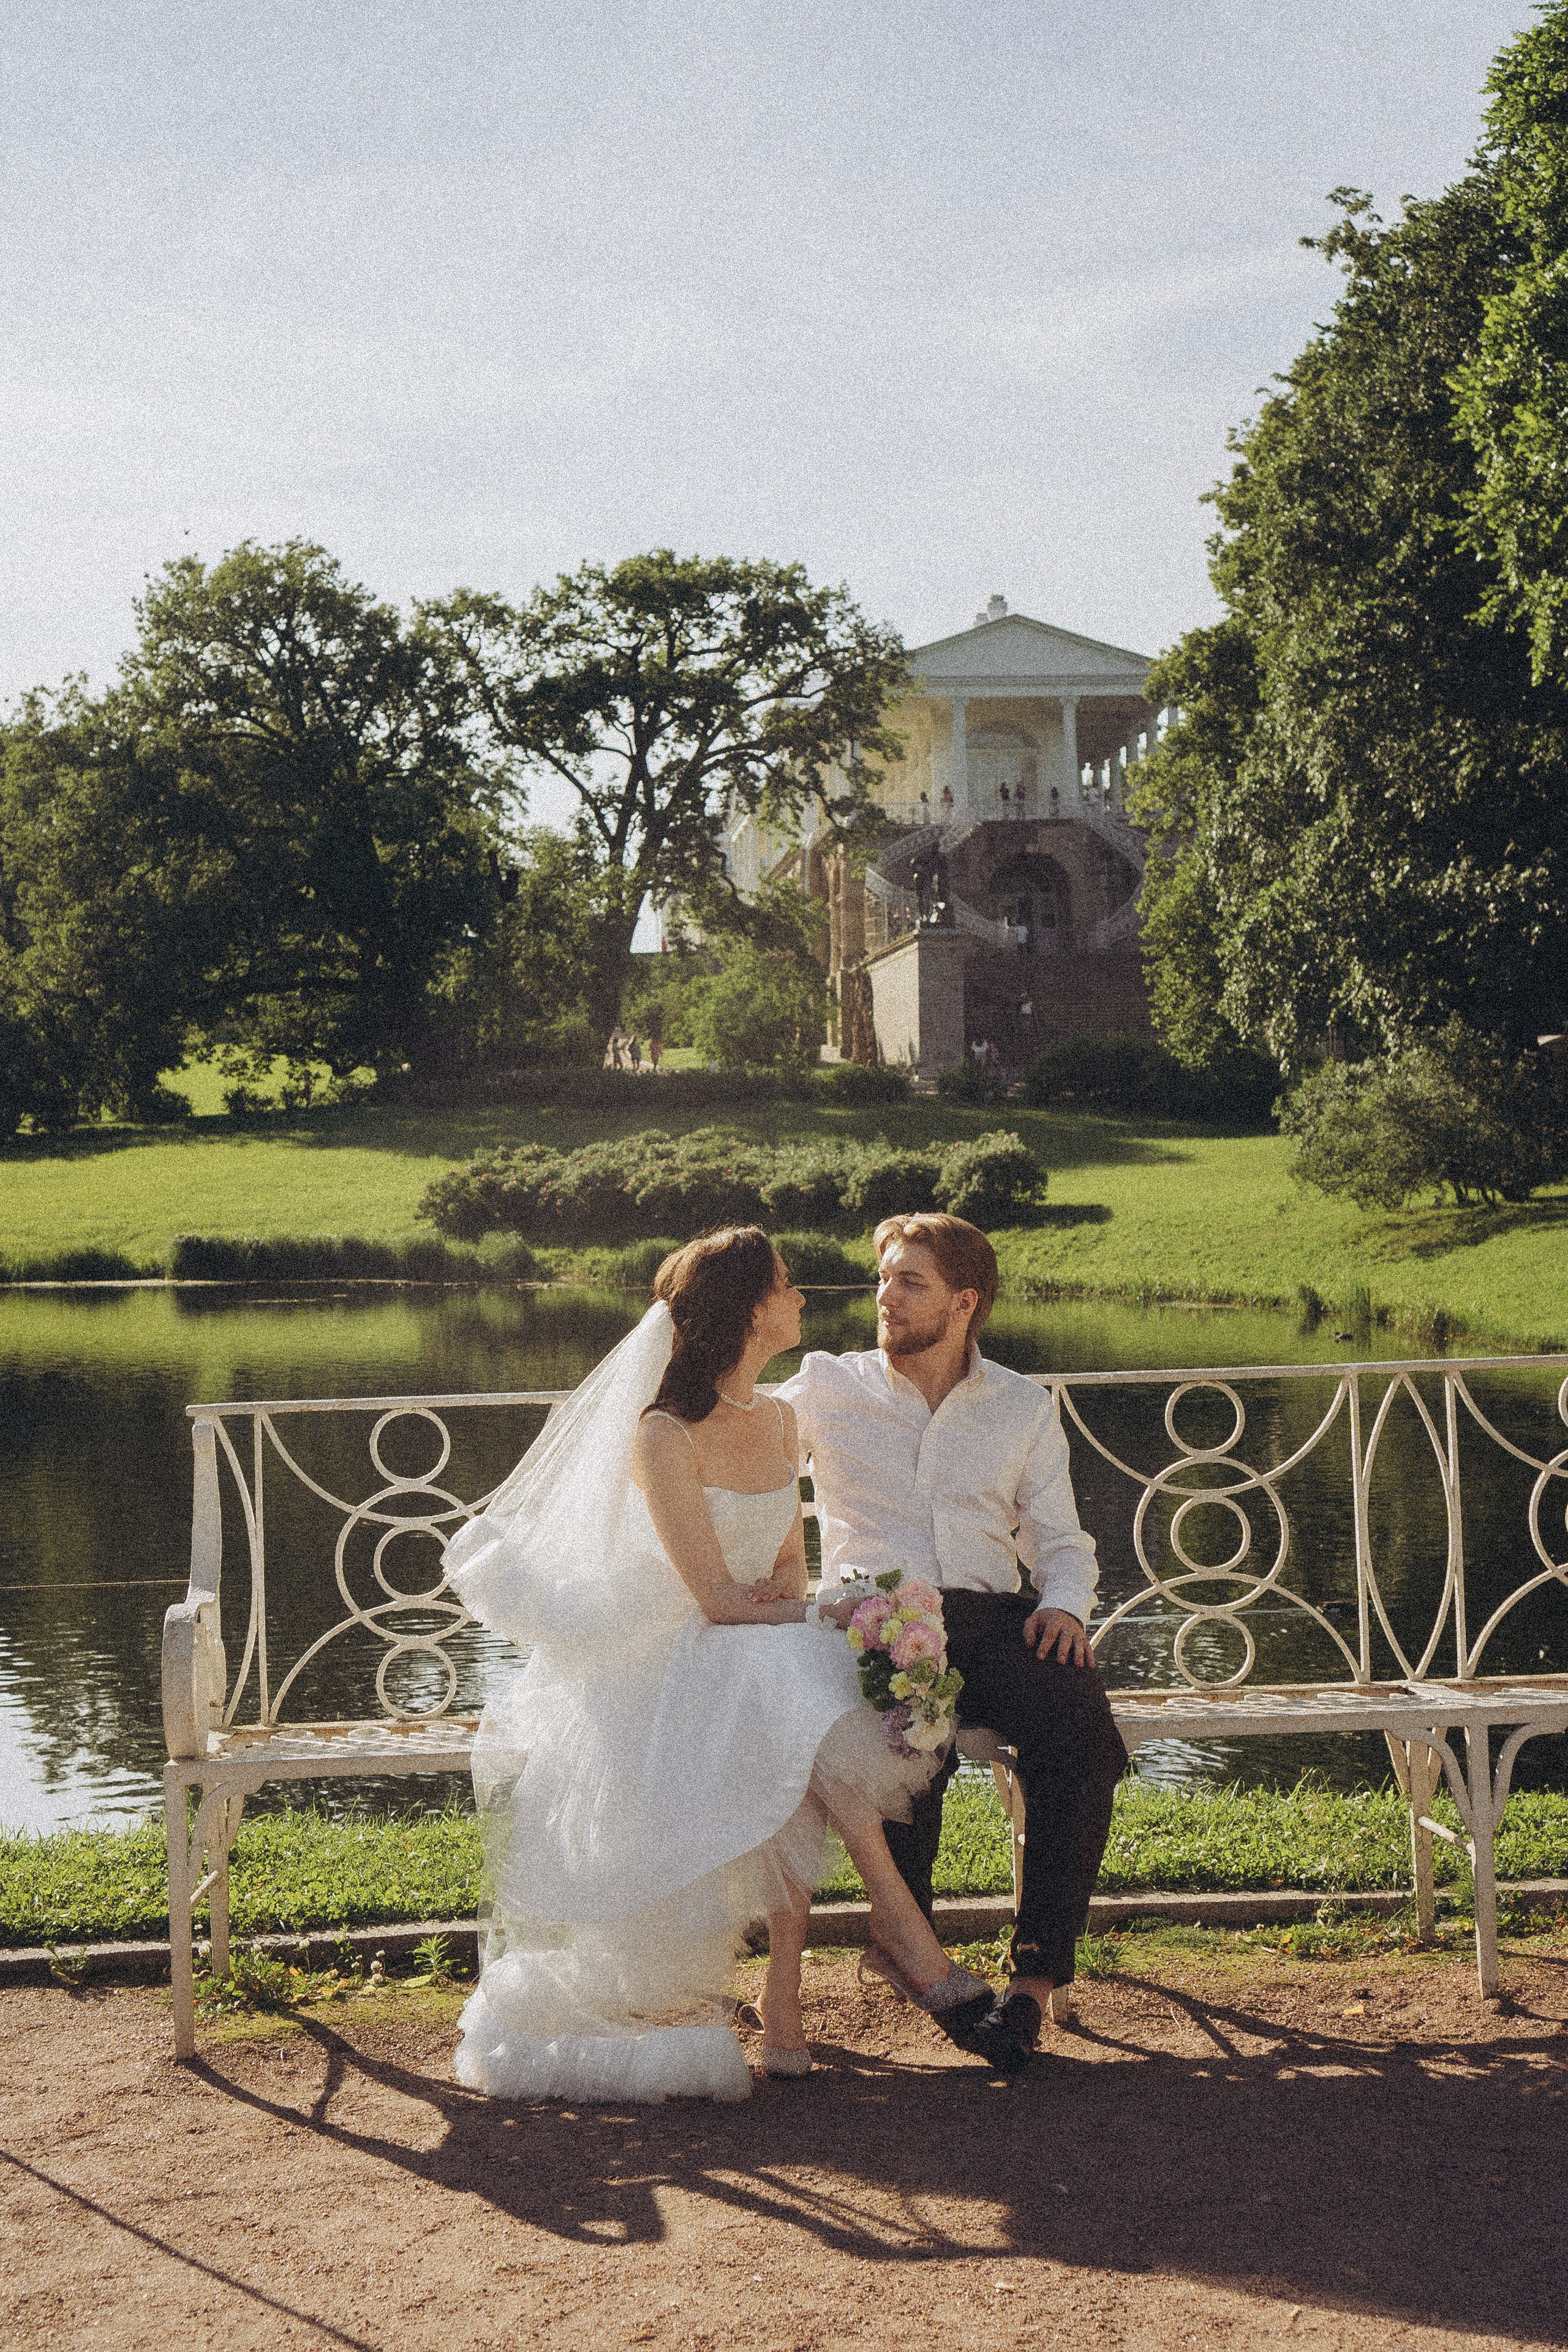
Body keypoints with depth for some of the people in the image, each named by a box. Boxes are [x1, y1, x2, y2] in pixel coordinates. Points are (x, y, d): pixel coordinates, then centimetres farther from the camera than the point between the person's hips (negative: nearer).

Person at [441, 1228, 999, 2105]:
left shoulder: (779, 1420, 9)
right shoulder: (664, 1437, -14)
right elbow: (717, 1599, -15)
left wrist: (787, 1600, -6)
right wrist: (826, 1617, -10)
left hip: (765, 1661, 6)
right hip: (672, 1669, -6)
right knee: (803, 1692, -35)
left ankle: (785, 2000, -25)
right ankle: (903, 1926, -26)